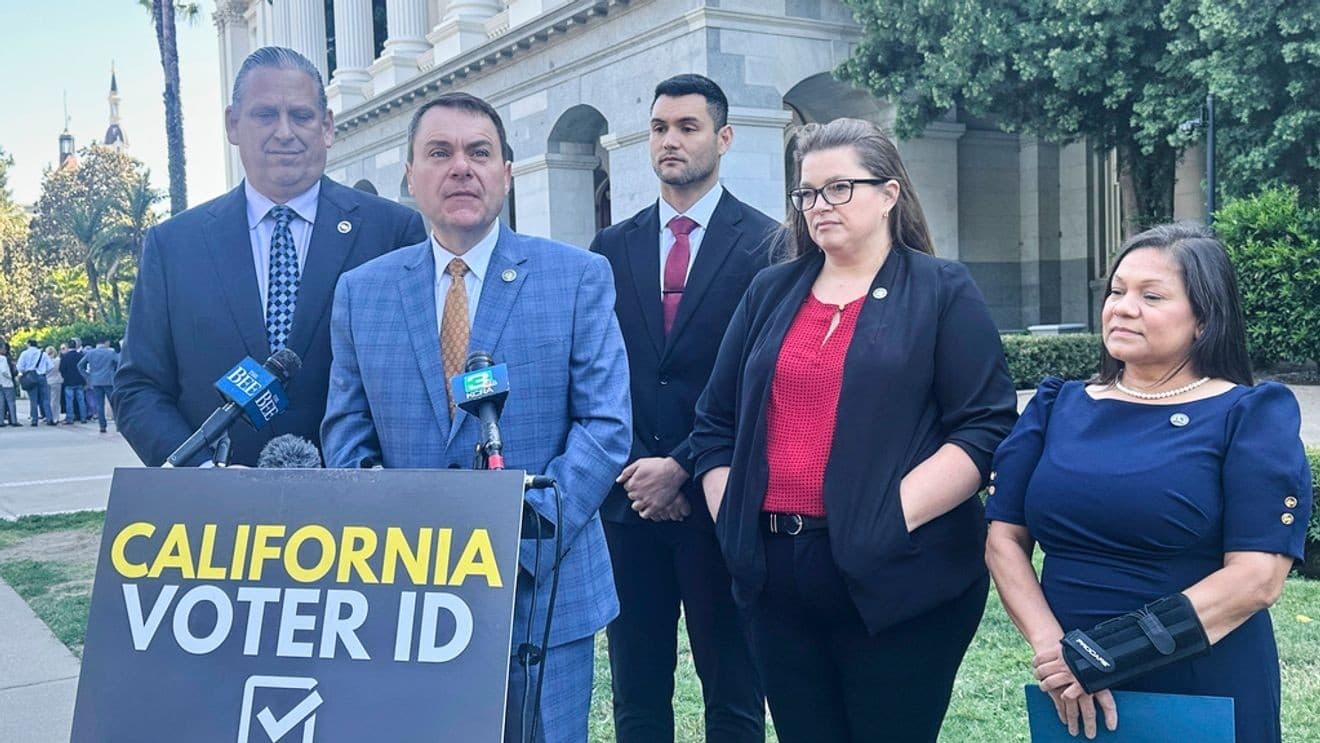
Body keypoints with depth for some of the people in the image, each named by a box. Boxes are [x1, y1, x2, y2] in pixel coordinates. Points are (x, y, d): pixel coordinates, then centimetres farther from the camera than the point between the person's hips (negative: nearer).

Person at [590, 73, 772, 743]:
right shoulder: (611, 247, 11)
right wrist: (632, 470, -4)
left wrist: (682, 469, -12)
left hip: (717, 500, -3)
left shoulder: (764, 243, -2)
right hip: (630, 499, 4)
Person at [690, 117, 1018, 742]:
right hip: (776, 575, 4)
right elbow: (715, 422, 14)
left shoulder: (943, 292, 1)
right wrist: (731, 520, 2)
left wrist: (895, 517, -17)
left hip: (894, 580, -4)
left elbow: (987, 426, -8)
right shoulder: (770, 292, 13)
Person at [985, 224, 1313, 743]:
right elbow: (1004, 539, 1)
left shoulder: (1252, 417, -4)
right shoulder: (1056, 407, 5)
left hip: (1204, 695, -2)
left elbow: (1258, 575, -14)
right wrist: (1050, 644, -16)